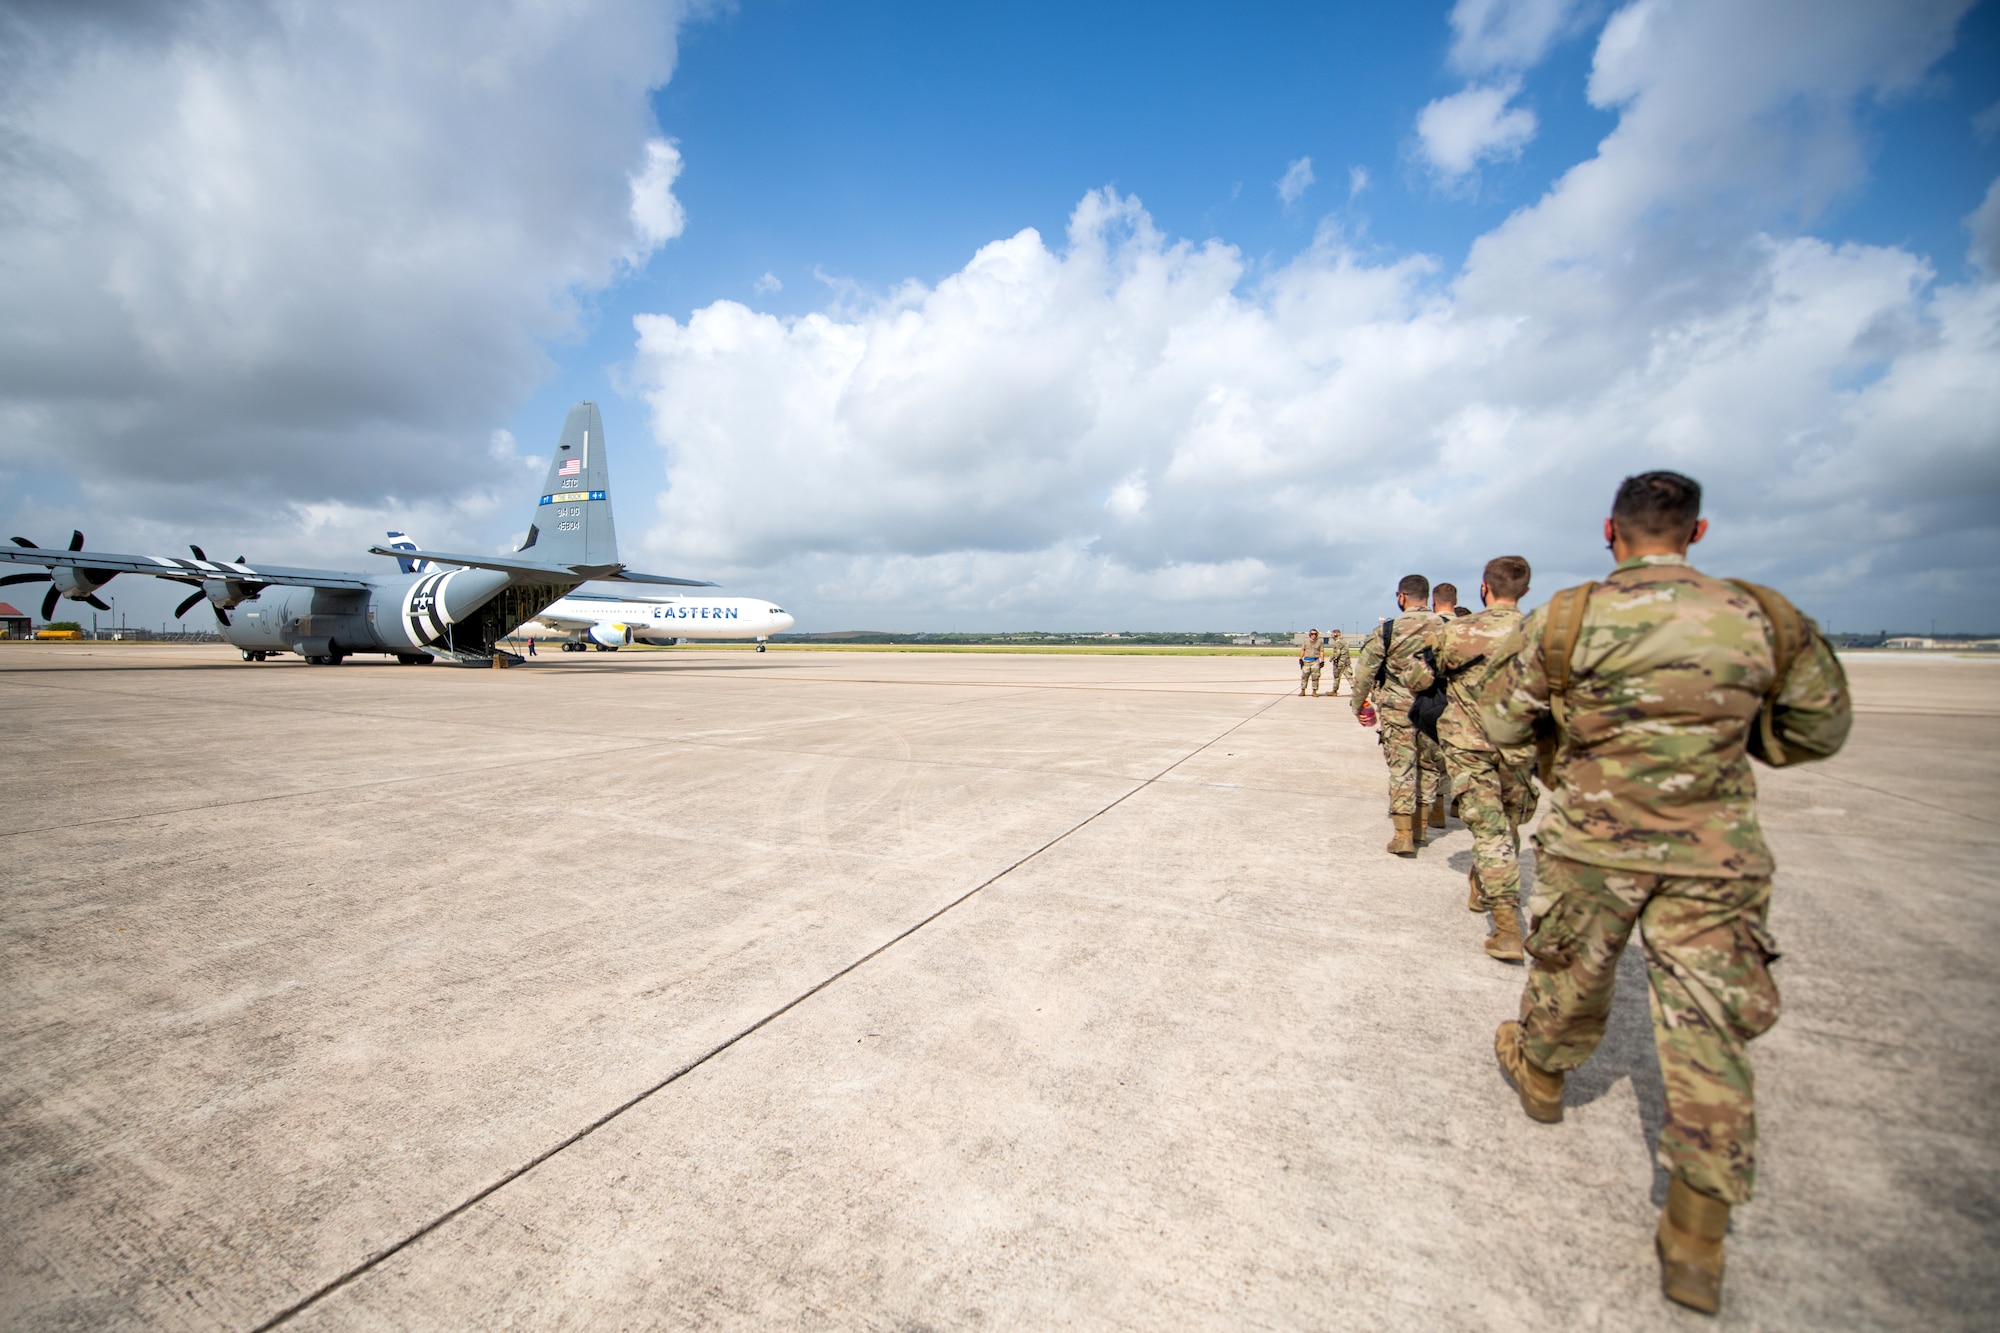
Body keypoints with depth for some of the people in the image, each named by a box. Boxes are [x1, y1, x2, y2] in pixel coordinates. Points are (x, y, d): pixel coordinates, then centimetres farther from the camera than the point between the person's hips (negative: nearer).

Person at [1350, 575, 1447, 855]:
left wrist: (1359, 706, 6)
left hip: (1397, 708, -3)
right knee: (1429, 767, 16)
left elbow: (1364, 671, -5)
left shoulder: (1387, 631, -7)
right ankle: (1418, 828, 25)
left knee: (1401, 769, 2)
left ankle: (1403, 835, 2)